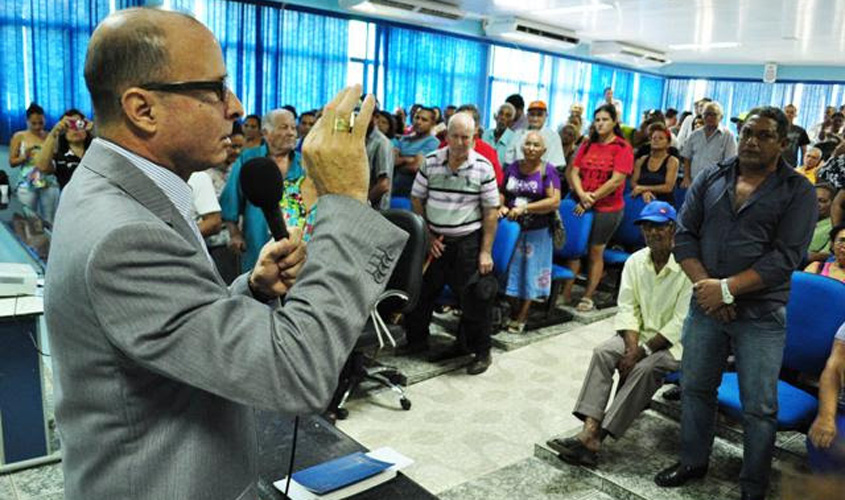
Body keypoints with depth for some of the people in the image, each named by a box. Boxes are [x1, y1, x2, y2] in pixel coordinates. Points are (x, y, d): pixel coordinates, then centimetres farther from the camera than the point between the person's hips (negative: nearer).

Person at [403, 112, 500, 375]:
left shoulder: (483, 167, -6)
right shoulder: (430, 162, -1)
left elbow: (491, 211, -4)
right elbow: (417, 200, 7)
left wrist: (486, 251, -8)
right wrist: (427, 236, -1)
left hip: (468, 242, -3)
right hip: (434, 241, 3)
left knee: (474, 299, 1)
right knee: (421, 292, 13)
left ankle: (481, 351, 20)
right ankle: (416, 341, 34)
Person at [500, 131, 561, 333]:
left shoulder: (548, 171, -8)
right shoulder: (513, 167, 3)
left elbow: (555, 201, -16)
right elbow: (502, 192, 11)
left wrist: (525, 208, -21)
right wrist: (501, 206, -10)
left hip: (536, 232, -3)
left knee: (530, 273, 8)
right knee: (511, 270, 11)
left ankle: (521, 317, 21)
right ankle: (513, 312, 28)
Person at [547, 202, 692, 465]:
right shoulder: (635, 261, 2)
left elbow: (680, 323, -19)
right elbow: (627, 308, 0)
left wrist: (643, 351, -21)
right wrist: (632, 346, -17)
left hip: (675, 342, -5)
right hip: (641, 333, 5)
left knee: (644, 368, -32)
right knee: (602, 352, -22)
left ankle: (597, 437, -31)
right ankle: (589, 430, -32)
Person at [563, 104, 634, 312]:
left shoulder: (622, 147, -6)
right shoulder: (587, 145, 10)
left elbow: (617, 180, -14)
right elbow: (575, 172, 4)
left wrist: (592, 198, -14)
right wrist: (582, 195, -13)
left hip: (607, 209, -4)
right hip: (581, 206, 4)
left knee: (595, 252, 4)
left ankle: (588, 298, 14)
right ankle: (566, 293, 15)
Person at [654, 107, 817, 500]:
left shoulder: (798, 191, -4)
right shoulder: (710, 178, 6)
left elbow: (786, 256, -12)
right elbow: (684, 235, 3)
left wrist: (727, 288, -18)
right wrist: (704, 285, -11)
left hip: (761, 315, -3)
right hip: (705, 305, 3)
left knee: (759, 407, 6)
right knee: (695, 389, 15)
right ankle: (693, 462, 36)